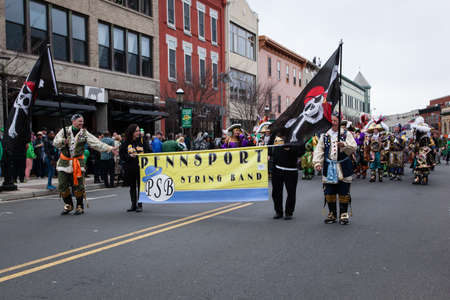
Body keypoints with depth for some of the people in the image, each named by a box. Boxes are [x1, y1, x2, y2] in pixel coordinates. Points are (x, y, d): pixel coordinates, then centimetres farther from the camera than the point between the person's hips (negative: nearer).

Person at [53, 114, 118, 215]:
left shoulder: (84, 133, 2)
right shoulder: (64, 131, 4)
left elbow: (97, 143, -4)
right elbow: (55, 142, -1)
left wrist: (110, 148, -15)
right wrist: (63, 141, -22)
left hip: (78, 162, -1)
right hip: (64, 162, 1)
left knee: (78, 186, -2)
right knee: (62, 186, 5)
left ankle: (80, 206, 14)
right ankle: (68, 205, 24)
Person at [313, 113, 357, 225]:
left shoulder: (346, 134, 5)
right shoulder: (324, 136, 11)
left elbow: (353, 148, -7)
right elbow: (319, 150, 6)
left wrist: (344, 145, -26)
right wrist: (317, 162, -8)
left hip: (343, 168, -2)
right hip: (328, 169, 2)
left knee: (343, 193, 1)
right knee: (329, 193, 5)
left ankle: (343, 214, 12)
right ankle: (332, 214, 19)